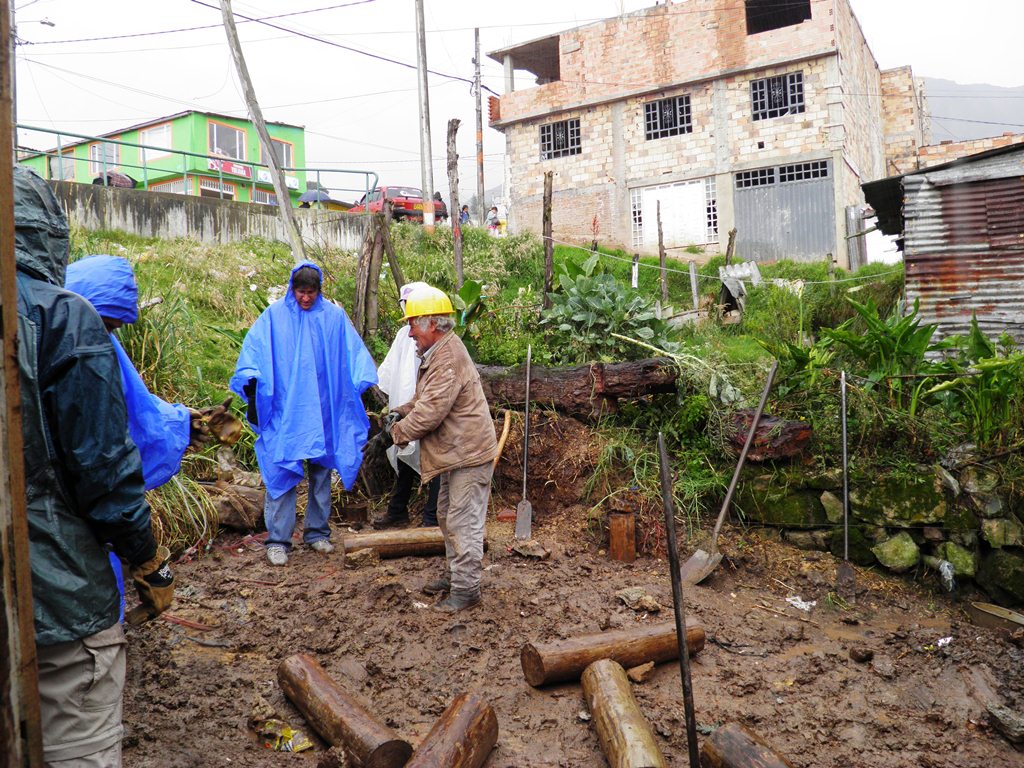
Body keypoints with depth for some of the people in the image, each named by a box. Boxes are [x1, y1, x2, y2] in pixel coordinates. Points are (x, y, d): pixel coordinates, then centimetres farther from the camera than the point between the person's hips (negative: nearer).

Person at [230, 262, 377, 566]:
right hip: (284, 411, -2)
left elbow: (355, 353, 5)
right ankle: (278, 540, 7)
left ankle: (317, 532, 25)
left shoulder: (334, 316, 4)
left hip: (323, 412, 2)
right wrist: (252, 385, -19)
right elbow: (253, 349, -6)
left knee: (321, 472, 11)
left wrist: (366, 387, -3)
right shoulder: (274, 316, -1)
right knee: (282, 472, -2)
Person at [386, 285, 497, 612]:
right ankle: (454, 574, 35)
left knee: (464, 522, -4)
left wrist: (398, 432, -12)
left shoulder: (449, 358, -23)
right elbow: (424, 398, 21)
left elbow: (430, 411, -26)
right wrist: (400, 413, 3)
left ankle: (466, 588, 6)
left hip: (468, 453, -11)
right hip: (455, 452, 11)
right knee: (448, 517, 21)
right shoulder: (438, 353, 12)